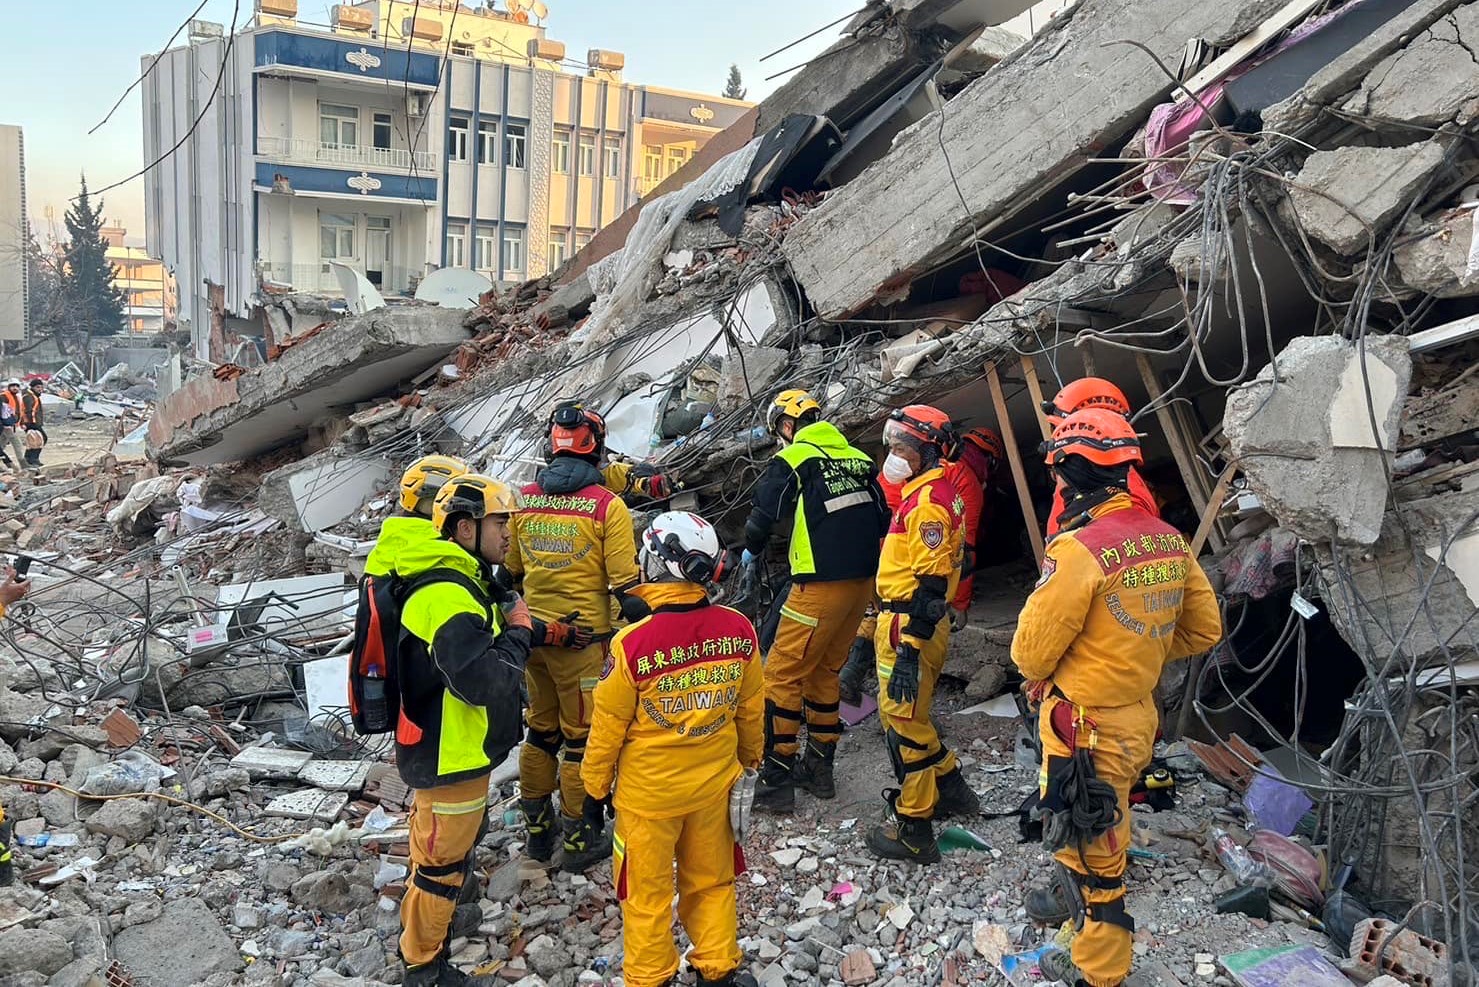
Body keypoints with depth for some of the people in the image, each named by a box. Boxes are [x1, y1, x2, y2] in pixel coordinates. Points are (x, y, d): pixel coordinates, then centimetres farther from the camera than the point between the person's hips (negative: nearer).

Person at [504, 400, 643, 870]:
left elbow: (509, 573, 13)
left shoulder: (524, 499, 2)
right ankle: (578, 841, 18)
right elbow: (626, 585, -12)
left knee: (540, 731, 19)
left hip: (534, 635, 5)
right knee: (582, 739, 8)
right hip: (585, 638, -5)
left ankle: (537, 831, 30)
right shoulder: (608, 506, -12)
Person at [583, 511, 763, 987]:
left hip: (649, 791, -3)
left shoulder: (633, 643, -25)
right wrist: (750, 757, 20)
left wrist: (595, 788, 4)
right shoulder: (739, 630, -14)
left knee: (647, 892, 16)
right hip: (714, 783, 4)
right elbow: (752, 711, 1)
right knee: (711, 882, 23)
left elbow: (608, 728, -12)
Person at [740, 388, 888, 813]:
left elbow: (764, 512, -12)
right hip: (864, 582, 7)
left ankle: (776, 781, 2)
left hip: (821, 586, -7)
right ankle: (819, 769, 27)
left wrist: (751, 551, 8)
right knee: (823, 671, 19)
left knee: (782, 674, 1)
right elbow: (883, 519, 16)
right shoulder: (858, 459, 13)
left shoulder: (792, 459, -5)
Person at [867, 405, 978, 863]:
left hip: (909, 629, -10)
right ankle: (950, 789, 35)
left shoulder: (927, 502, -18)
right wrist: (880, 628, 26)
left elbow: (929, 585, -23)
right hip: (902, 621, 10)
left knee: (902, 722, -2)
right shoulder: (933, 493, 15)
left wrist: (908, 652, -25)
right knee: (907, 717, 22)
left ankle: (912, 830, 9)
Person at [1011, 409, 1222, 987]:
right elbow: (1205, 629, 10)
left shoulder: (1079, 548, -24)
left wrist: (1038, 674, 5)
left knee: (1091, 845, 9)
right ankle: (1072, 898, 51)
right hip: (1138, 713, 8)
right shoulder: (1169, 540, -1)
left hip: (1086, 725, -8)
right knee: (1091, 829, 29)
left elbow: (1032, 650, -18)